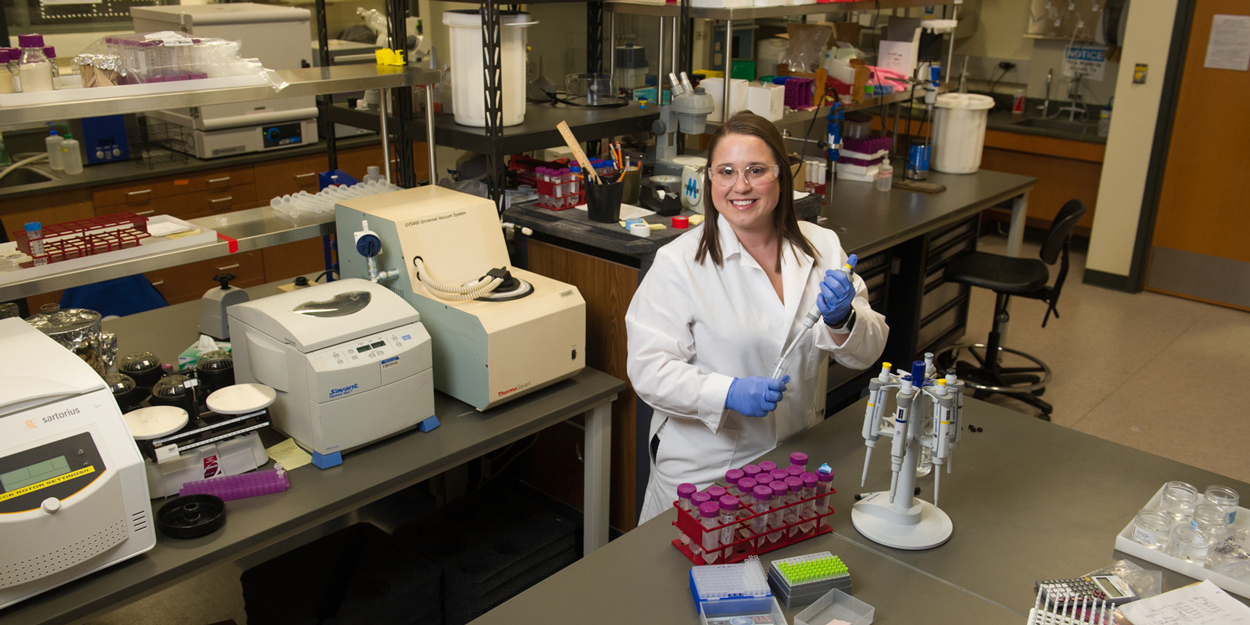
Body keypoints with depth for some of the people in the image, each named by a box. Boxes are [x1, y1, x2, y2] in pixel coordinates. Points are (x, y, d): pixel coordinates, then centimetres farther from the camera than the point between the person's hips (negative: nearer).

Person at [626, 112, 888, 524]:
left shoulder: (822, 247, 3)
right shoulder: (679, 262, -10)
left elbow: (866, 354, 3)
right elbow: (649, 369, -15)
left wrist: (840, 320, -19)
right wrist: (728, 392, -28)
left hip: (797, 463, 4)